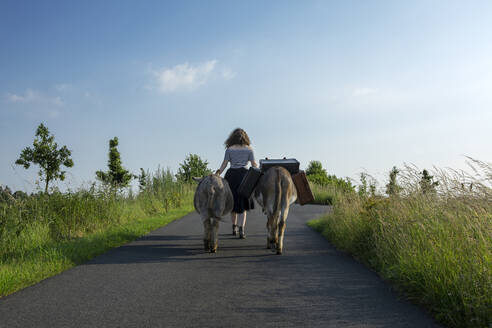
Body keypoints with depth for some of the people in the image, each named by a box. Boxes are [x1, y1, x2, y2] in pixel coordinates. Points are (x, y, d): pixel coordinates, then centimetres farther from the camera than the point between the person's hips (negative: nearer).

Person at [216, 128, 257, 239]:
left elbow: (224, 164, 1)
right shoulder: (249, 149, 5)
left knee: (233, 202, 14)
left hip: (231, 175, 1)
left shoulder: (229, 149, 5)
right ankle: (241, 229, -12)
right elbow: (254, 164, 4)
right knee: (243, 204, 3)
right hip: (244, 175, 0)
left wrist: (218, 174, 7)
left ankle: (234, 228, 23)